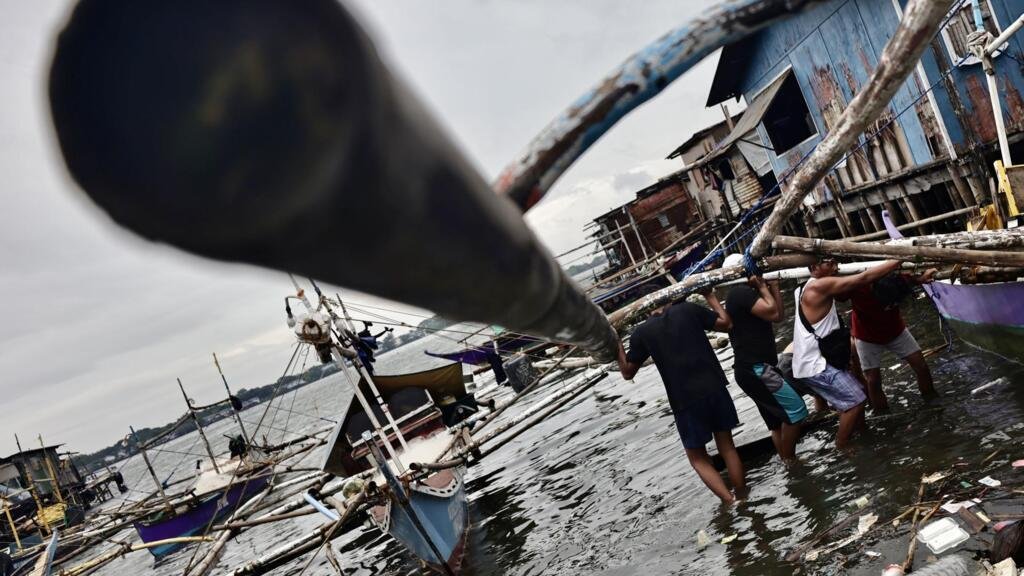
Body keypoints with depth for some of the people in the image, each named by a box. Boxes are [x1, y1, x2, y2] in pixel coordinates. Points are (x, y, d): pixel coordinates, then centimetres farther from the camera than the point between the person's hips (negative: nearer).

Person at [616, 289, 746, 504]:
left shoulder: (641, 333, 0)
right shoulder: (688, 309, 2)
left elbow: (627, 372, 7)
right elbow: (726, 323, 11)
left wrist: (617, 345, 17)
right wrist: (710, 296, 21)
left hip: (685, 400, -2)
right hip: (715, 388, 3)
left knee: (697, 456, 14)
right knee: (727, 445, 19)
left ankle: (731, 503, 4)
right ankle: (743, 497, 26)